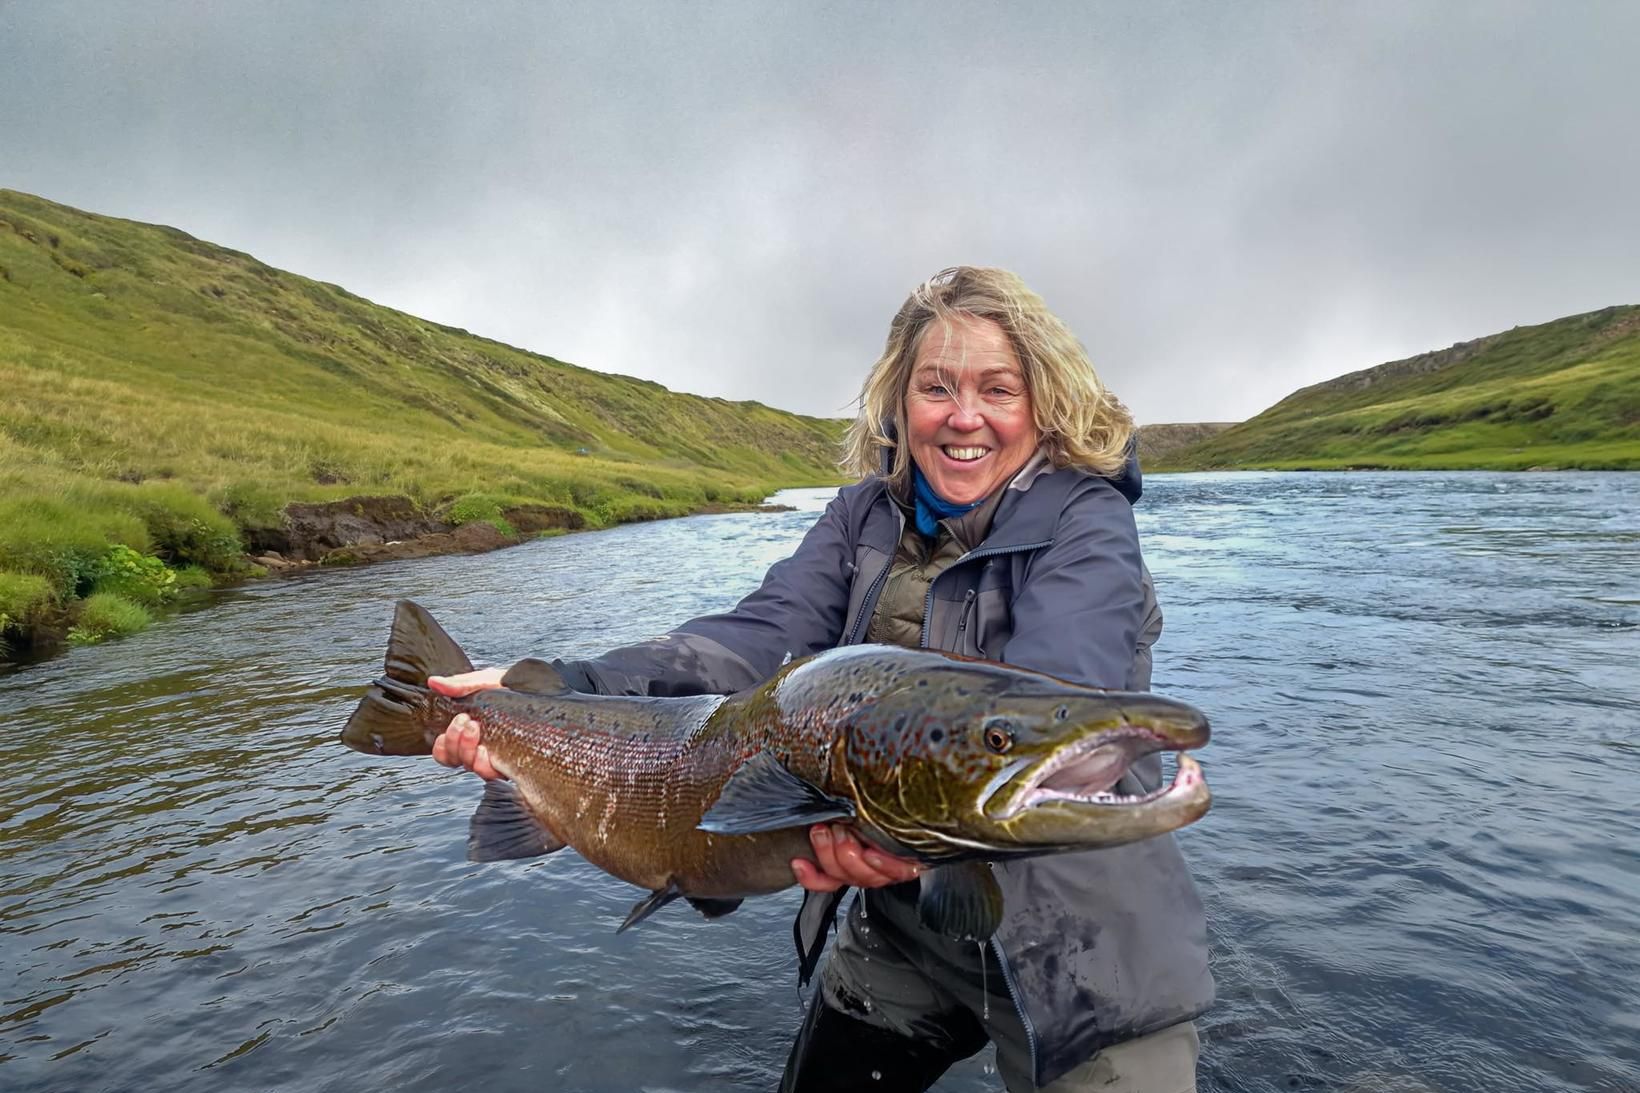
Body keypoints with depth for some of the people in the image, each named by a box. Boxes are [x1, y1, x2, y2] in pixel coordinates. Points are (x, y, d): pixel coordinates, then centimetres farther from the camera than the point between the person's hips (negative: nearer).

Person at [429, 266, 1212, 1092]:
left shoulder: (1087, 519, -12)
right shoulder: (868, 516, 1)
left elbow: (1055, 685, -30)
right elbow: (762, 636, -14)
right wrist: (560, 694, -27)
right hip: (899, 929, 4)